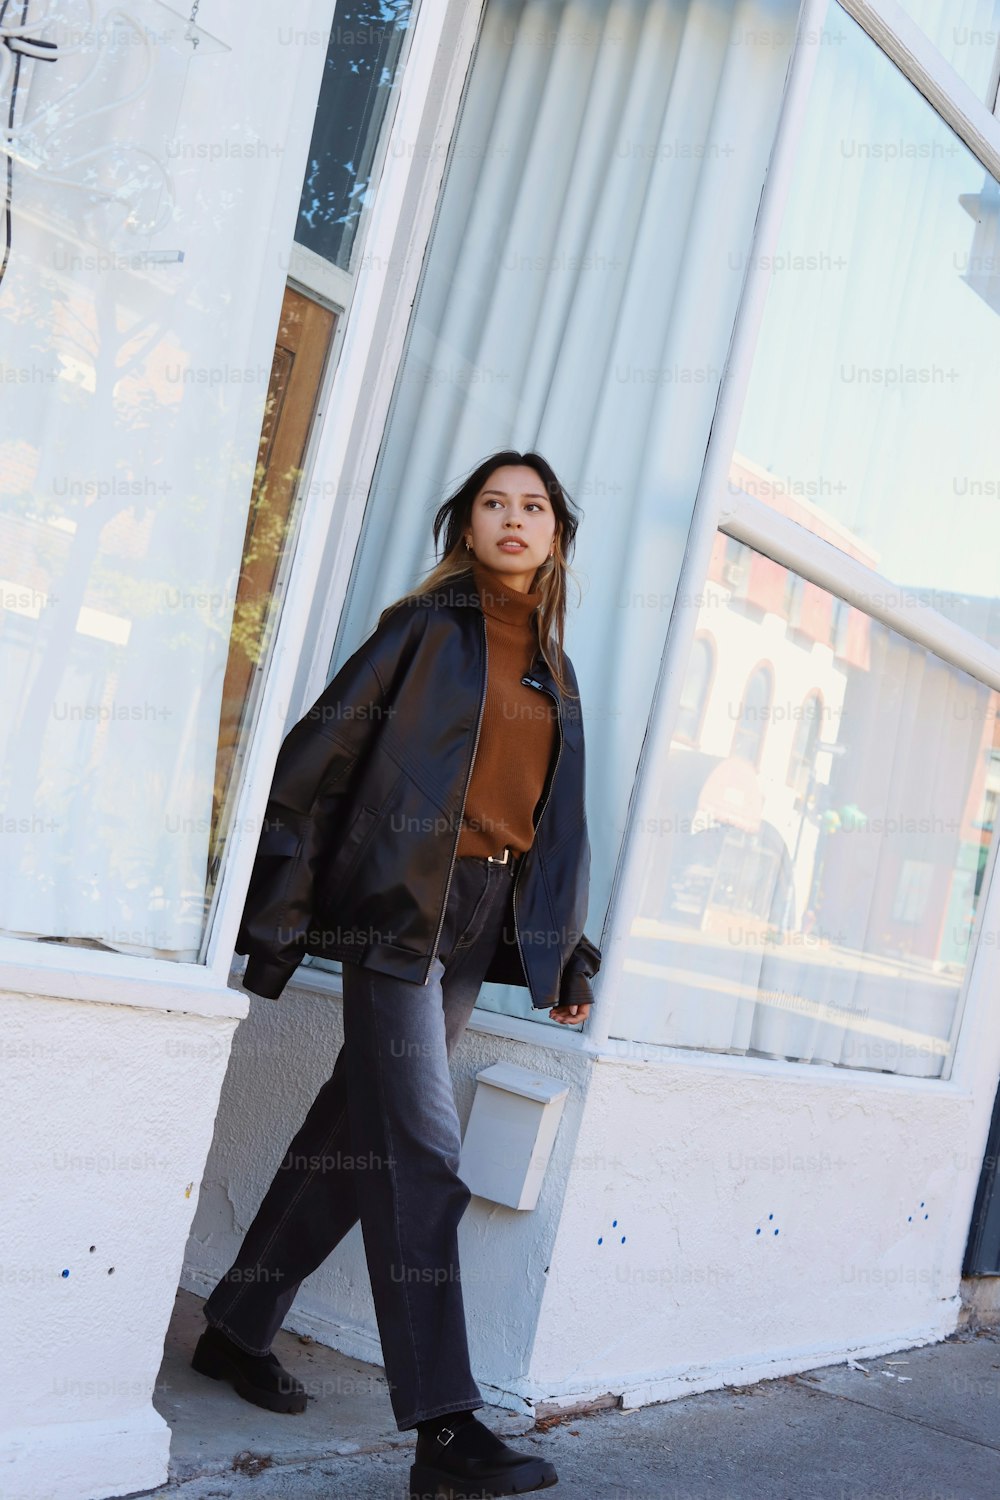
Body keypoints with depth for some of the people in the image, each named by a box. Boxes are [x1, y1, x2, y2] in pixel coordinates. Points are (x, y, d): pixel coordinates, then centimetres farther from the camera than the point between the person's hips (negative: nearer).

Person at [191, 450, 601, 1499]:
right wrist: (282, 901, -9)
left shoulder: (553, 668, 17)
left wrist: (565, 950, 16)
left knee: (360, 1125, 11)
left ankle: (239, 1329, 26)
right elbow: (323, 749, -4)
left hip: (481, 926, 7)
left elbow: (559, 820, 20)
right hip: (403, 903, -6)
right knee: (419, 1147, -11)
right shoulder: (429, 626, 0)